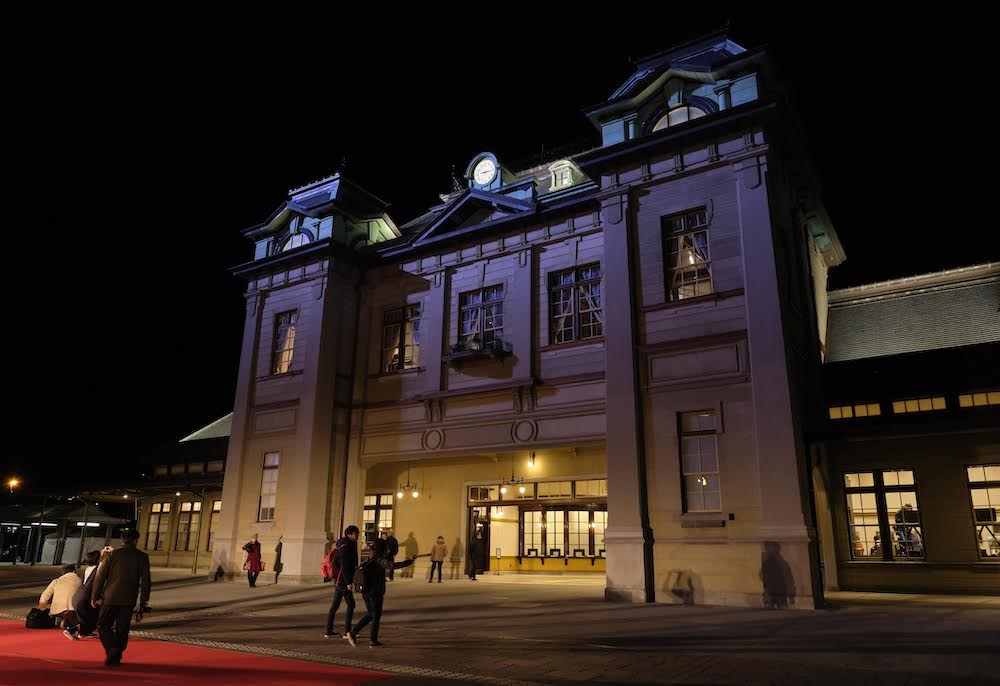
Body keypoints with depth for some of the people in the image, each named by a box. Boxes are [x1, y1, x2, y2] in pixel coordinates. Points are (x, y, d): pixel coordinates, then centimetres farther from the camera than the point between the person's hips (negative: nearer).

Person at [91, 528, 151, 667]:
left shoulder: (113, 554, -4)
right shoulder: (142, 557, 0)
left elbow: (100, 577, -2)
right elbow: (145, 581, 1)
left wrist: (94, 597, 8)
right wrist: (143, 602, 8)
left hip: (111, 598, -2)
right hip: (129, 600, 2)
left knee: (103, 626, 9)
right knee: (122, 629, 13)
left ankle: (112, 650, -10)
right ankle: (116, 657, 17)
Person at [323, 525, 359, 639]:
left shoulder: (349, 545, 14)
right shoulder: (345, 546, -16)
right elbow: (344, 566, -22)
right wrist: (348, 582, -24)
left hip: (338, 580, 10)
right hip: (342, 580, -10)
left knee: (335, 606, 11)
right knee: (351, 605, -3)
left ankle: (329, 631, 15)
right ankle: (347, 631, 1)